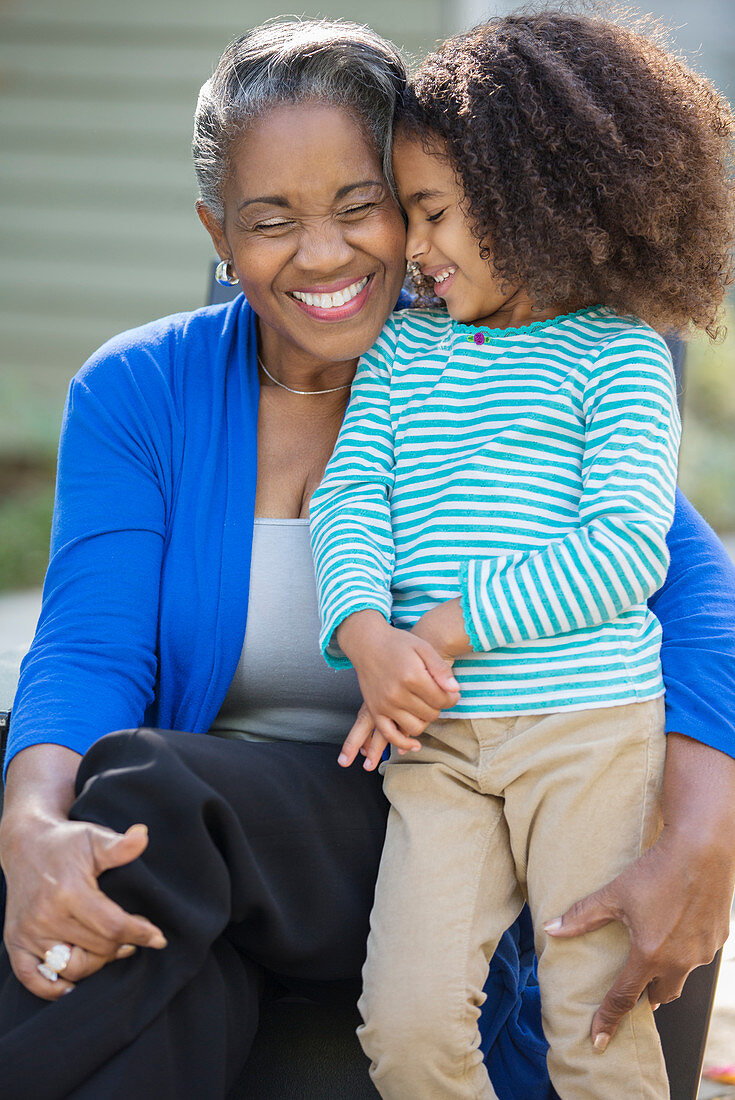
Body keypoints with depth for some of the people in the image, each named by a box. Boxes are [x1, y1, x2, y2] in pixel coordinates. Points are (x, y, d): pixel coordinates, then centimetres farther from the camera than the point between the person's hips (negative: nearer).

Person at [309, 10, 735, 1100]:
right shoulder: (403, 344, 15)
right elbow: (349, 497, 4)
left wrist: (450, 625, -14)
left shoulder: (619, 355, 0)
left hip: (592, 732, -4)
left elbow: (626, 552, -10)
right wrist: (371, 637, -16)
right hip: (437, 740, 4)